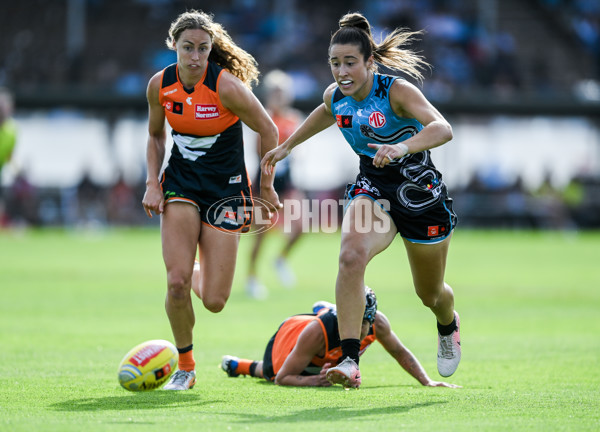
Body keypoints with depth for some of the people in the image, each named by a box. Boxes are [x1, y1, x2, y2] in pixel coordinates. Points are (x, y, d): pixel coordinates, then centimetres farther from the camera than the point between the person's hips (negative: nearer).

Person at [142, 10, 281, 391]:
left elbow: (268, 131, -5)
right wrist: (152, 183, 1)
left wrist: (266, 186, 2)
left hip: (225, 188, -2)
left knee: (214, 301, -6)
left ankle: (201, 276, 34)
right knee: (177, 283, -17)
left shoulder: (226, 86, -18)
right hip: (180, 184, 2)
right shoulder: (160, 85, -4)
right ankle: (185, 367, 4)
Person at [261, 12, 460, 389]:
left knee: (430, 293, 15)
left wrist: (403, 147, -58)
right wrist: (287, 146, 24)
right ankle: (350, 361, -34)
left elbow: (443, 129, -42)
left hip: (419, 191, -3)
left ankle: (448, 325, 55)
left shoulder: (397, 91, -25)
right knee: (352, 256, -30)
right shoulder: (335, 96, -7)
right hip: (372, 188, 3)